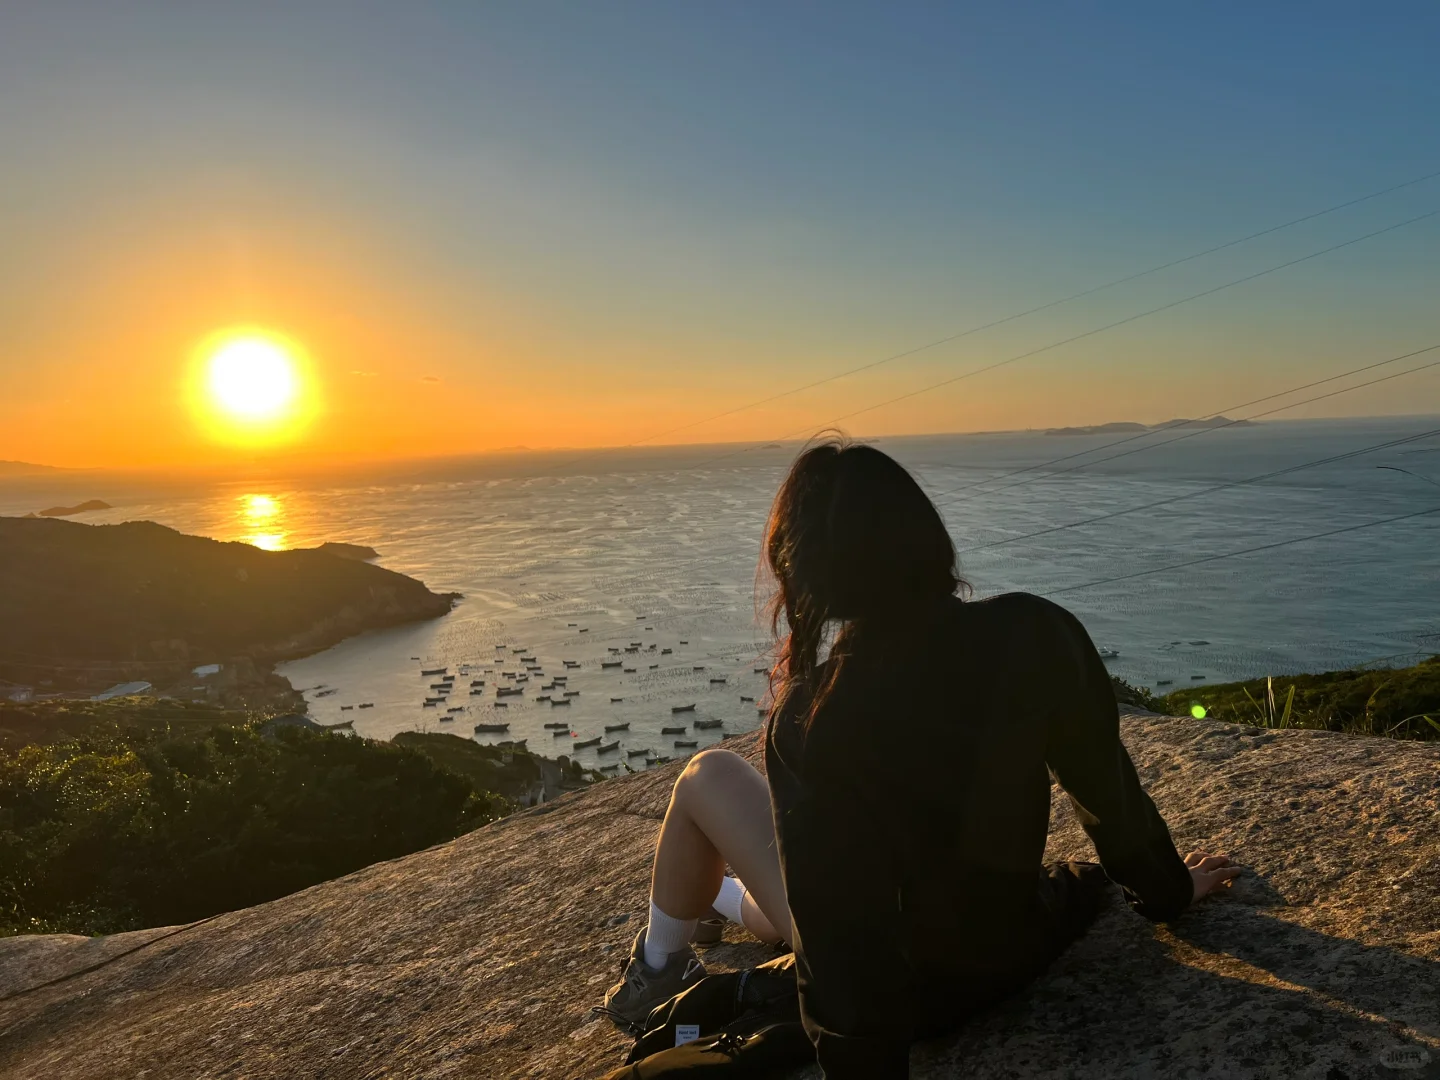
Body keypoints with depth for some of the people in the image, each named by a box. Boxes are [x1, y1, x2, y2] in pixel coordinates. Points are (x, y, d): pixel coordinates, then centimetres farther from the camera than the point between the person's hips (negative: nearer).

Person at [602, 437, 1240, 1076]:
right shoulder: (1037, 635, -17)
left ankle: (658, 971, 33)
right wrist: (1167, 891, 14)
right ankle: (730, 902, 67)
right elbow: (1108, 784, -4)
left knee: (706, 778, 11)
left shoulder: (810, 721, -28)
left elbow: (835, 930, -25)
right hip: (1018, 946, 5)